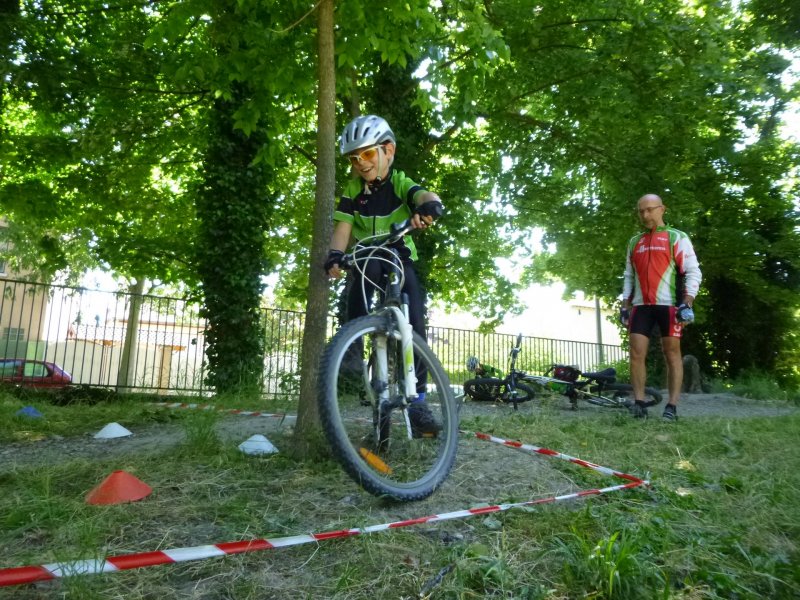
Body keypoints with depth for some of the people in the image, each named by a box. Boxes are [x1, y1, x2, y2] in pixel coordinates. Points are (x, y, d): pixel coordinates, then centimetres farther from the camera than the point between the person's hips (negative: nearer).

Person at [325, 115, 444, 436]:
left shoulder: (400, 183, -7)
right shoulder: (352, 191, -2)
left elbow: (425, 196, -29)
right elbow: (343, 228, -14)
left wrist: (429, 206, -55)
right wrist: (335, 254, -36)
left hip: (400, 260, 0)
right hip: (366, 261, 1)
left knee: (413, 322, -17)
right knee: (368, 267, -36)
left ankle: (416, 399, -12)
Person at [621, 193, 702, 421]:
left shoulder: (677, 238, 3)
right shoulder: (634, 242, 17)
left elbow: (693, 273, -2)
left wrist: (687, 304, -12)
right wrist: (625, 306, 12)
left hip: (669, 305, -4)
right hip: (641, 306, 4)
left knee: (672, 353, 0)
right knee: (636, 353, -4)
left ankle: (672, 406, 4)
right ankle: (639, 403, 0)